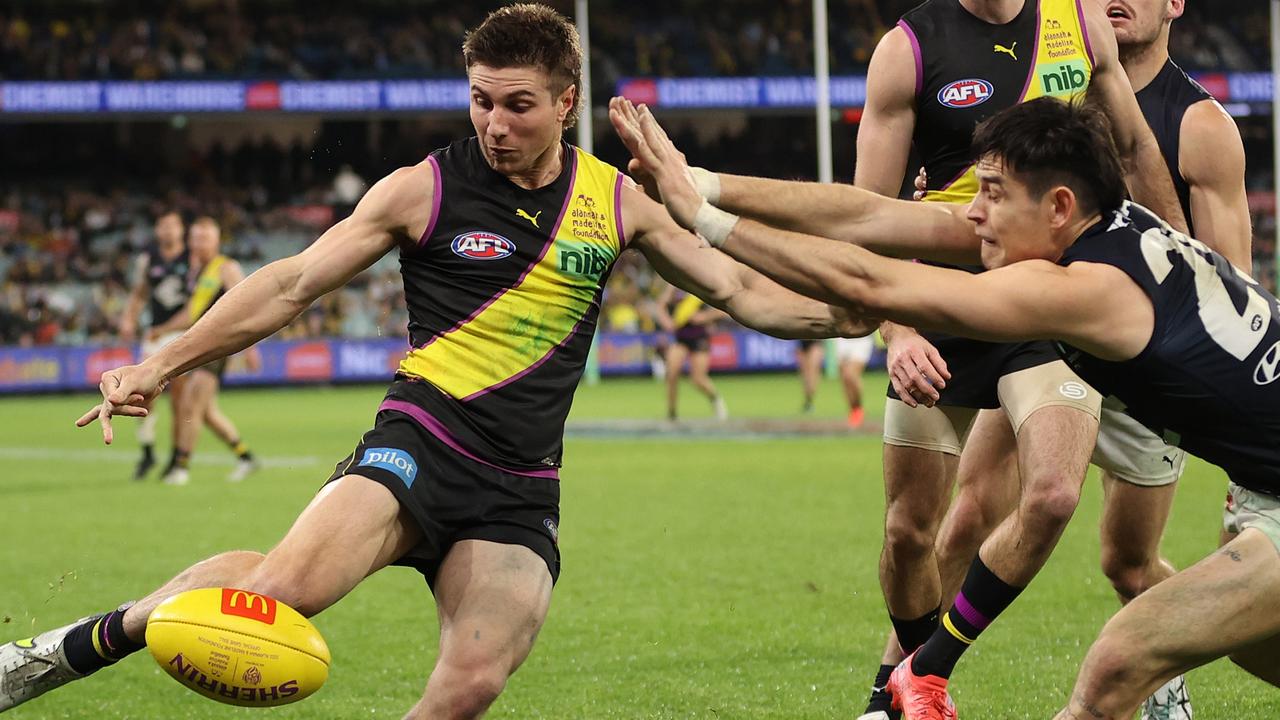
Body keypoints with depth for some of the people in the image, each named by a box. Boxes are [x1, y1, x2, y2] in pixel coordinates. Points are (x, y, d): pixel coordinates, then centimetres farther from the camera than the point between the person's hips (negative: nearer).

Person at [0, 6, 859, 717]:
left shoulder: (617, 202, 9)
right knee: (290, 584, -30)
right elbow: (291, 285, 1)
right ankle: (75, 648, -11)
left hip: (522, 489, 3)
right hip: (419, 443, -3)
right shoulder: (426, 189, 0)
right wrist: (161, 365, -5)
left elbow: (740, 290, 16)